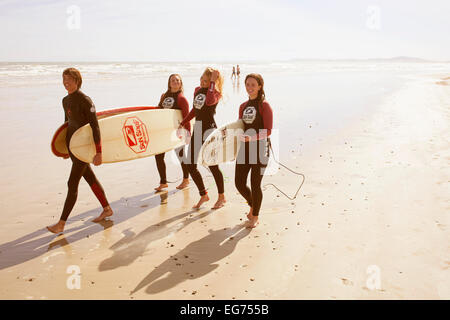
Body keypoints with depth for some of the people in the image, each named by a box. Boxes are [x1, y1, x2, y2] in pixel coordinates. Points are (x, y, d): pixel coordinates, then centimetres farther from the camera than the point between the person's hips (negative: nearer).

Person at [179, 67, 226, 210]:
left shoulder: (216, 93, -9)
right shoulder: (197, 90, 12)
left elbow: (209, 101, -34)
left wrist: (213, 82, -25)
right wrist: (182, 124, 21)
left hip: (209, 129, -7)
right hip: (197, 129, 7)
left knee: (212, 165, -1)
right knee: (190, 165, 6)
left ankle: (221, 197, 18)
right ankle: (203, 195, 22)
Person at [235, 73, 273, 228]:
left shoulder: (264, 106, -7)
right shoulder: (243, 106, 13)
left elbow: (268, 131, -13)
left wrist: (252, 138, -28)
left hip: (260, 148, -6)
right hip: (245, 147, 6)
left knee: (255, 184, -1)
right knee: (239, 183, 7)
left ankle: (255, 217, 19)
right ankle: (253, 205, 36)